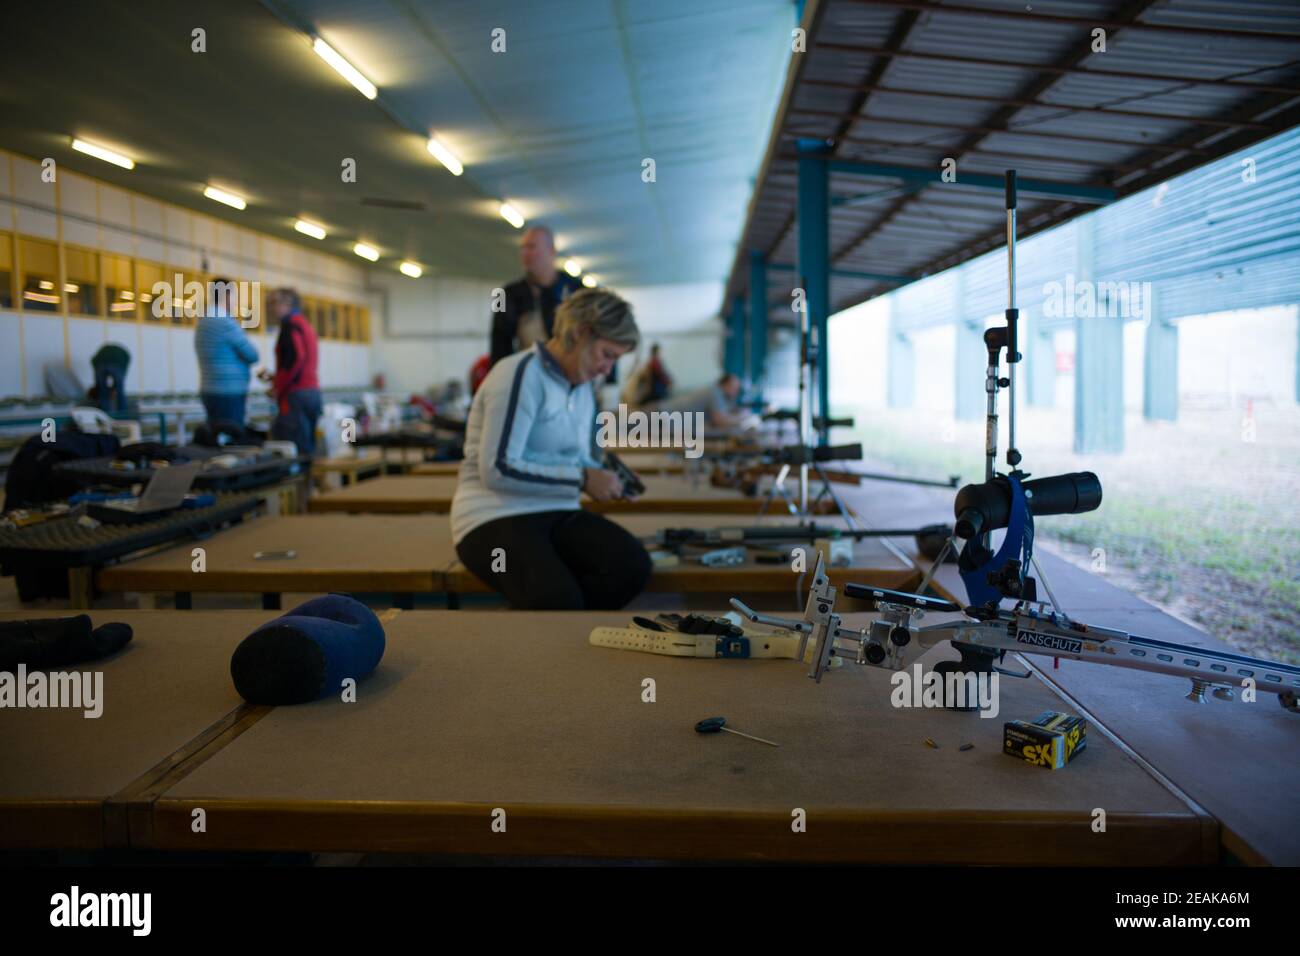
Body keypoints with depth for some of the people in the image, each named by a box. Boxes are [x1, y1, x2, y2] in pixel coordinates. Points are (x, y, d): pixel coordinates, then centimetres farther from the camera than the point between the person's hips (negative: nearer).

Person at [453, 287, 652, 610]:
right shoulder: (520, 375, -12)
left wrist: (603, 479, 2)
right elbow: (497, 470, -20)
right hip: (494, 517, -8)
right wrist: (581, 479, -18)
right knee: (559, 599, -36)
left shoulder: (582, 388, 15)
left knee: (633, 566, -23)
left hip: (556, 514, 8)